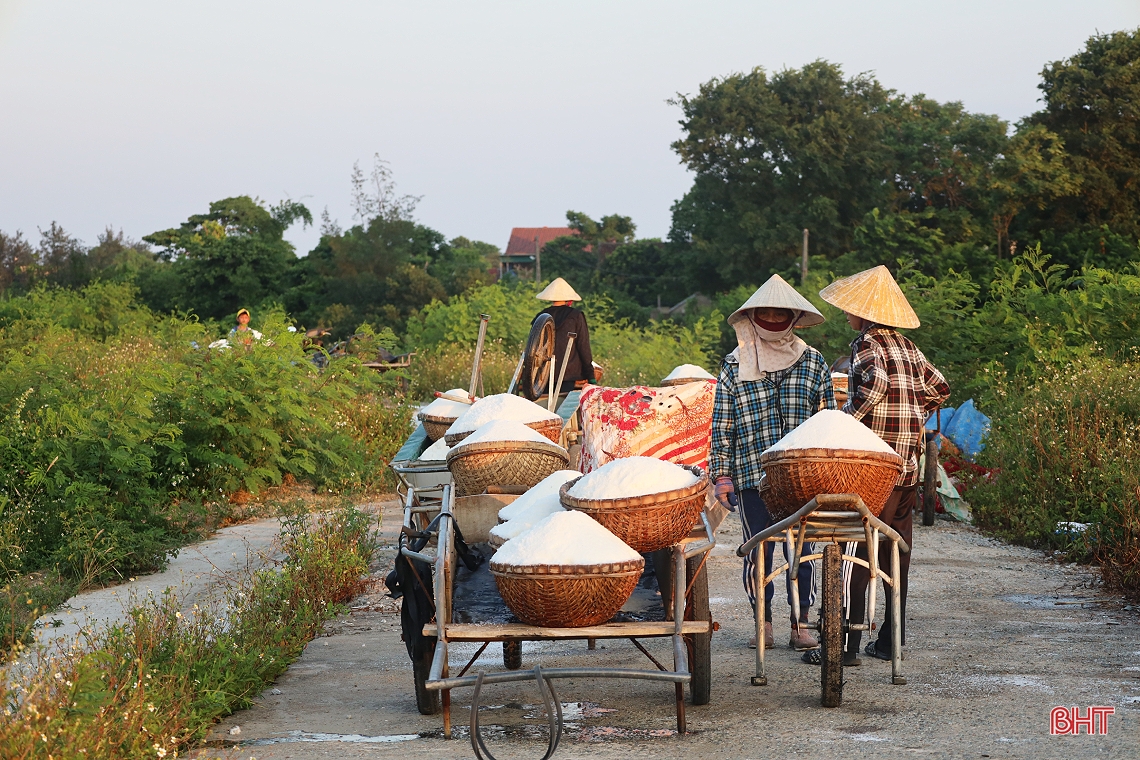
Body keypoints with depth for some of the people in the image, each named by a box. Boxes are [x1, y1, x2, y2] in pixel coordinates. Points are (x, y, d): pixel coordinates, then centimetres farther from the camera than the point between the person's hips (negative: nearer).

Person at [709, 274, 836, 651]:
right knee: (758, 552, 3)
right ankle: (763, 623, 15)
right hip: (752, 475, 0)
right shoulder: (734, 365, 6)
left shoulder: (813, 362, 8)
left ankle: (800, 626, 10)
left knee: (801, 551, 1)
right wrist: (722, 476, 0)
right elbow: (722, 425, 5)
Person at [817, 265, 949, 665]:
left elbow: (876, 382, -27)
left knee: (853, 553, -4)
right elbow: (939, 388, 19)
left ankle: (846, 645, -5)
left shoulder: (866, 344, -9)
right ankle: (892, 641, 15)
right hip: (907, 467, 8)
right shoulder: (907, 347, 13)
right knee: (896, 554, 12)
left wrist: (845, 420, -18)